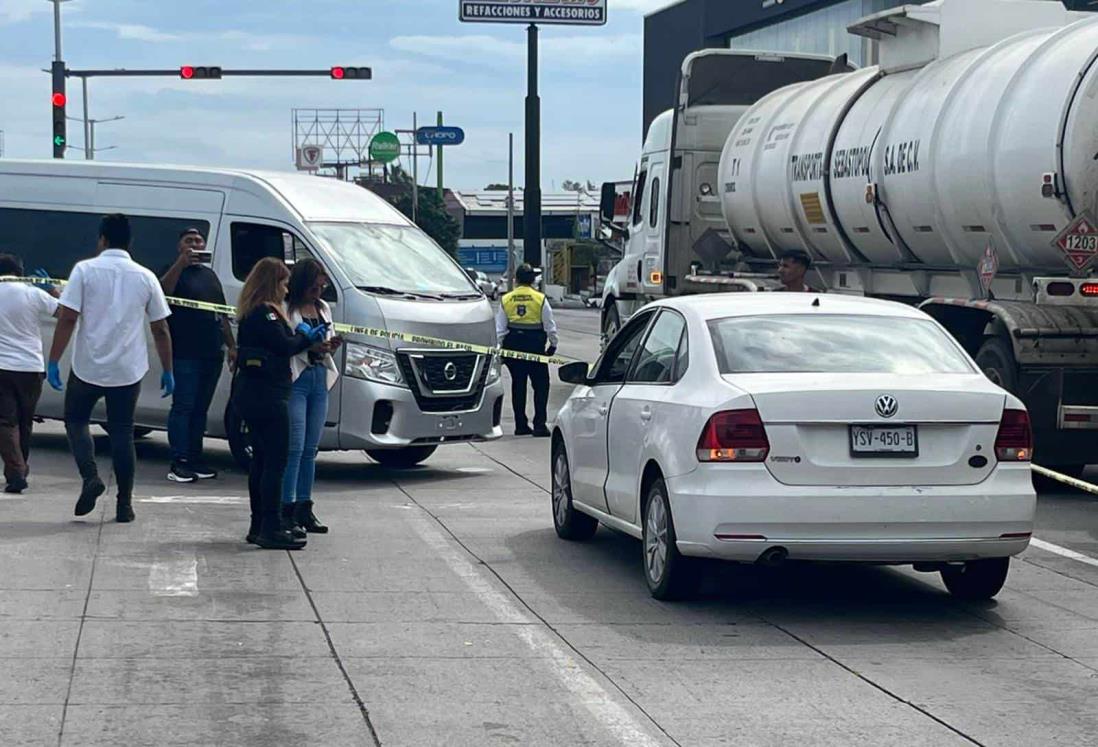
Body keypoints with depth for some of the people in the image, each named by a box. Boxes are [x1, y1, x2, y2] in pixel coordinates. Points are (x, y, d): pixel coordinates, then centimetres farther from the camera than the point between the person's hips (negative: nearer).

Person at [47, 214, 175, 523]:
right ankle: (124, 505, 9)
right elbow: (161, 329, 4)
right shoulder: (145, 277, 2)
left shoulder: (85, 270, -6)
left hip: (87, 367, -2)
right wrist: (167, 371, 12)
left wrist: (53, 361, -7)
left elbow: (68, 318, -12)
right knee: (122, 432, 10)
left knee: (76, 420, 17)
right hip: (128, 370, 2)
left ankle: (91, 477, -5)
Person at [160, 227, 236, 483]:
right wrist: (181, 263, -32)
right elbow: (162, 290, -23)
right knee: (183, 406, -8)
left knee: (201, 408, 9)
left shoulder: (210, 275, 21)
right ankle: (178, 463, -8)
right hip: (185, 354, -7)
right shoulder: (176, 272, 0)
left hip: (212, 354, 7)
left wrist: (231, 345, 19)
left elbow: (222, 315, 25)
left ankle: (195, 459, 14)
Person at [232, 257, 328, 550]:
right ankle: (271, 529, -11)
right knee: (276, 461, -9)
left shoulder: (251, 313, 16)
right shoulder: (265, 313, -15)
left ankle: (259, 526, 20)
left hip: (251, 394, 11)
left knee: (262, 460, 15)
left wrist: (309, 340, 5)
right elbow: (284, 346, -18)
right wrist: (304, 335, 1)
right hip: (266, 395, -11)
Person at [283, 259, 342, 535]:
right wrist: (311, 345, -23)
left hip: (319, 380, 7)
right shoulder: (285, 308, -7)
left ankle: (304, 508, 14)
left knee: (311, 449, 9)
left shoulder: (323, 308, 17)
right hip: (295, 380, -7)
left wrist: (331, 347, 0)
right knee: (295, 447, -9)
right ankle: (288, 509, -7)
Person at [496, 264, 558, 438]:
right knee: (541, 385, 3)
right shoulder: (540, 299, -5)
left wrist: (501, 346, 13)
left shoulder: (505, 300, 3)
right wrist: (553, 345, 11)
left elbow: (500, 328, 5)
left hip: (513, 344, 3)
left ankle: (520, 425, 13)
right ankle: (539, 425, -4)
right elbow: (550, 325, -1)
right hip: (535, 345, -3)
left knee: (518, 385, 11)